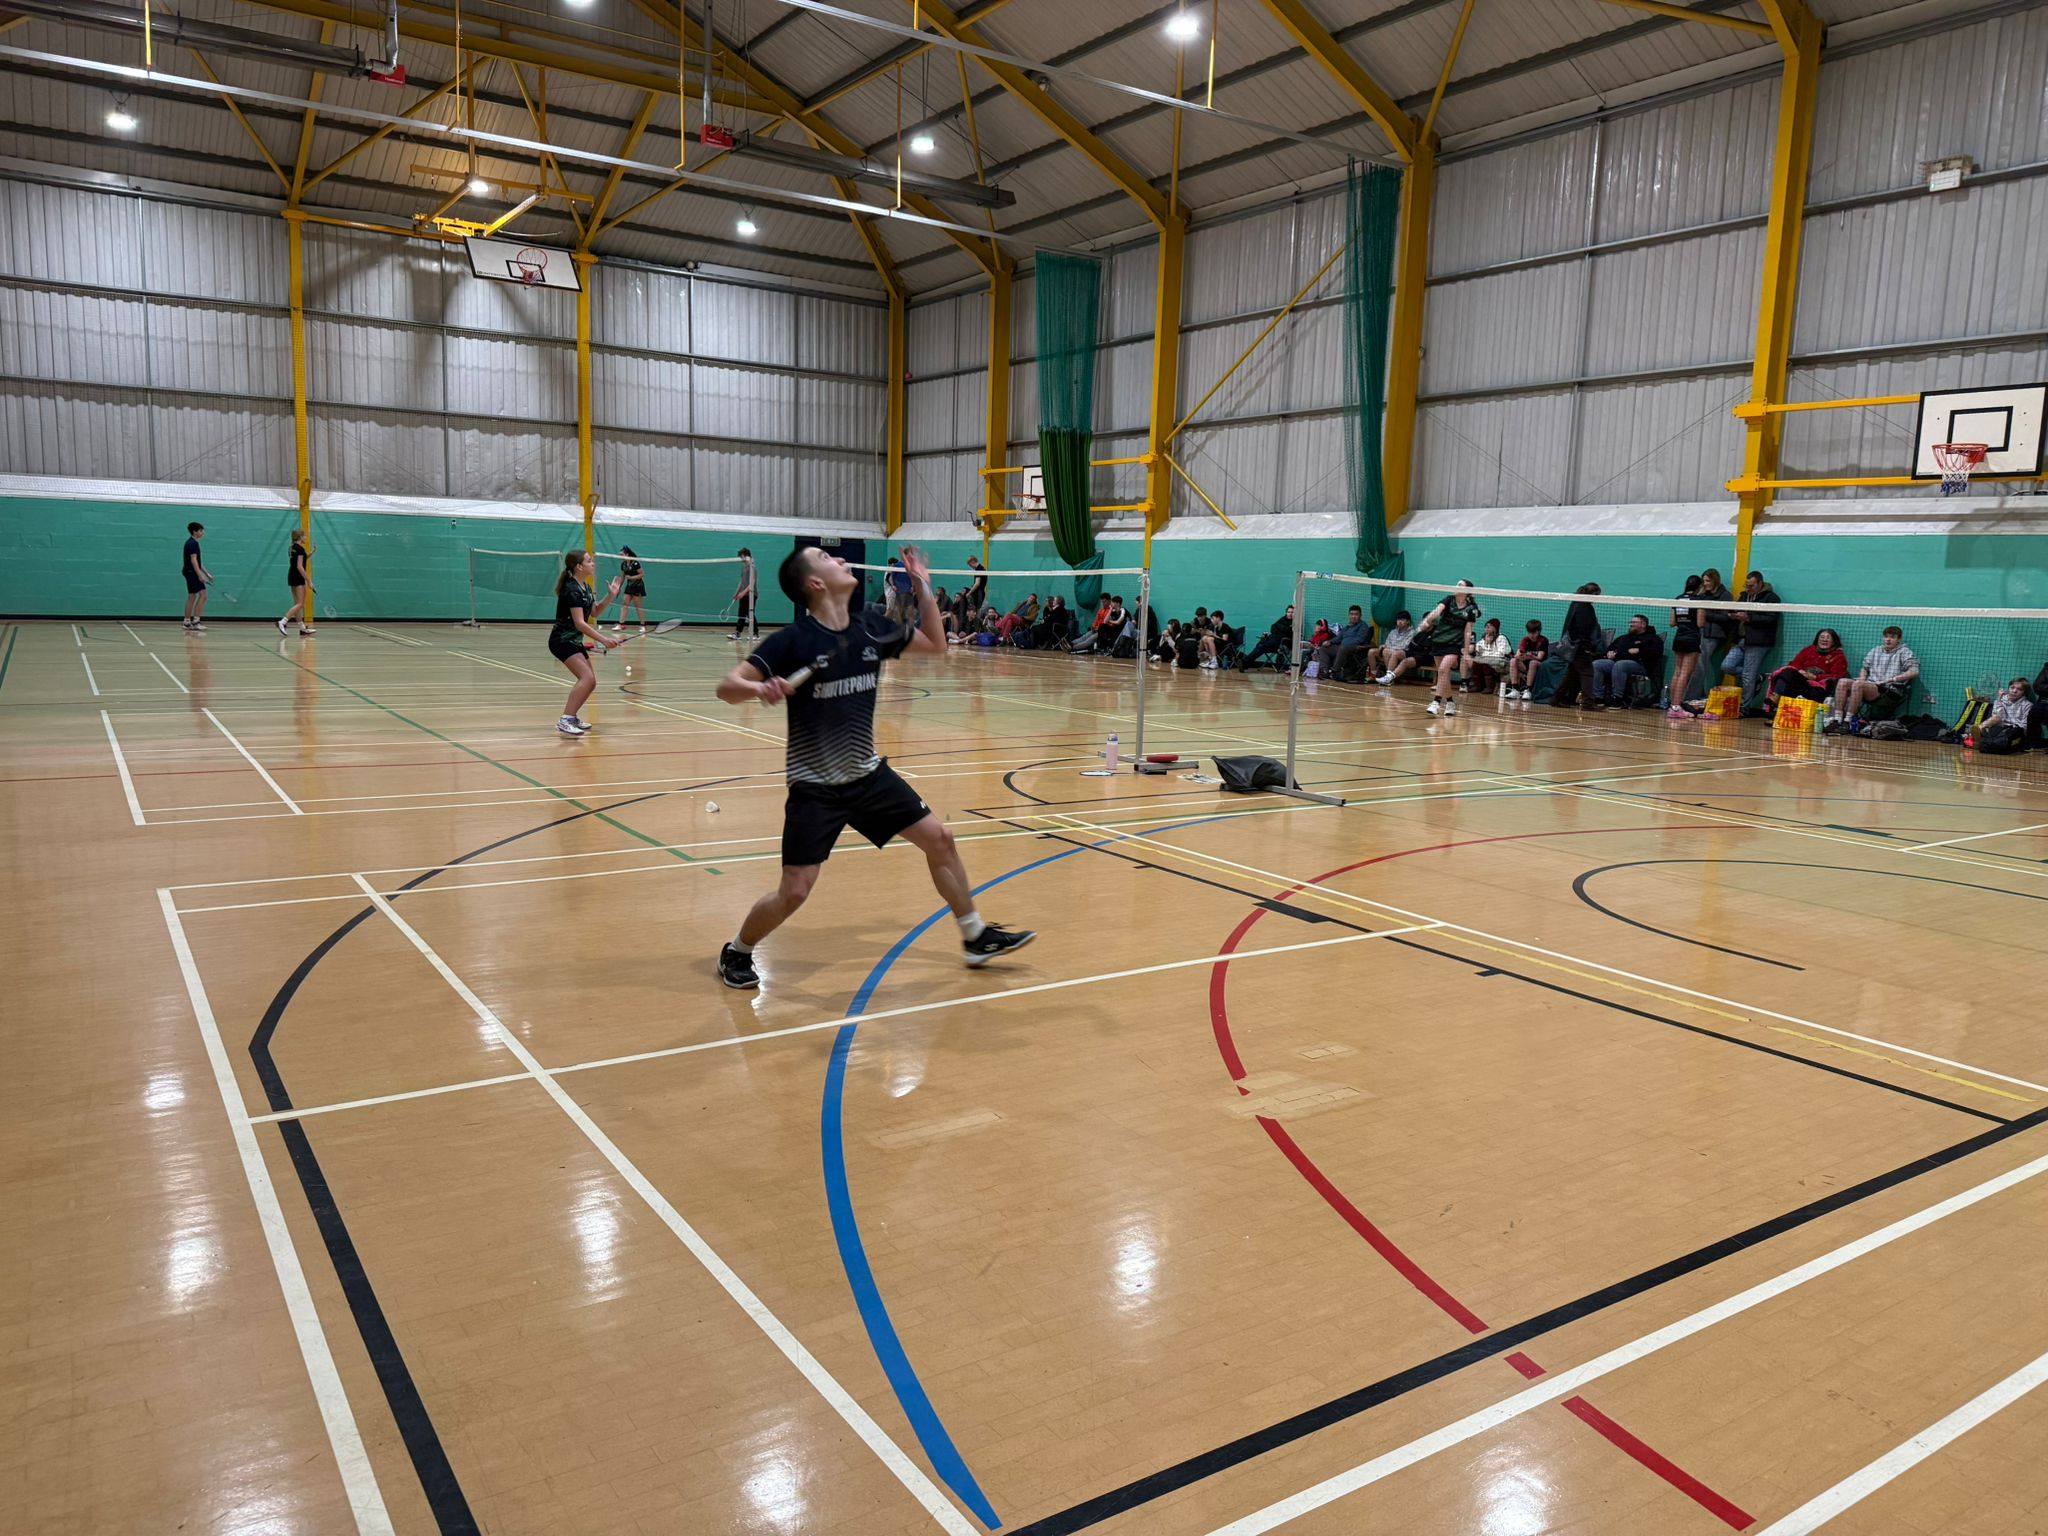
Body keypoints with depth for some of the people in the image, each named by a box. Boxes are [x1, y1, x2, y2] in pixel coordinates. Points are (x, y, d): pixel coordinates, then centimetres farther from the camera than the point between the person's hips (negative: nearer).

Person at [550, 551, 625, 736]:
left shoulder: (585, 587, 10)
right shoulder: (571, 589, -19)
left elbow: (594, 613, 21)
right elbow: (579, 623, -25)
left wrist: (610, 596, 8)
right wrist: (604, 640, -30)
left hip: (575, 641, 10)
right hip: (562, 640, -10)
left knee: (589, 682, 12)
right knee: (588, 678, -24)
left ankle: (572, 717, 25)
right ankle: (564, 721, -28)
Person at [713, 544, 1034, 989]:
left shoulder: (870, 631, -1)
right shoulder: (793, 640, -16)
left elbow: (935, 644, 14)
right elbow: (727, 687, -19)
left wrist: (923, 587, 4)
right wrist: (761, 688, -40)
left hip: (868, 774, 5)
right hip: (814, 786, -5)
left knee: (938, 838, 5)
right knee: (793, 893, -8)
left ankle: (976, 937, 23)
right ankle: (737, 953, 21)